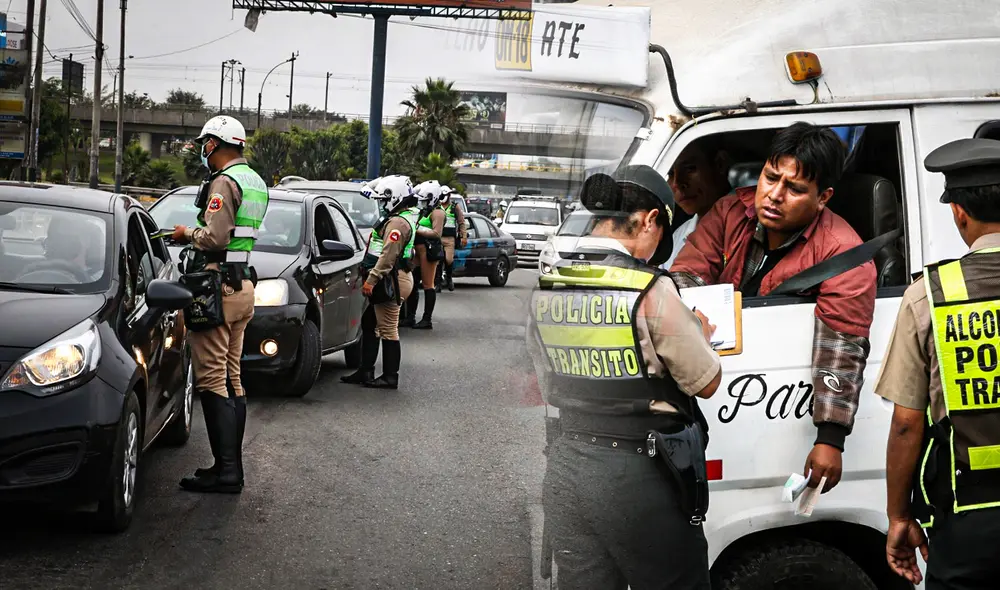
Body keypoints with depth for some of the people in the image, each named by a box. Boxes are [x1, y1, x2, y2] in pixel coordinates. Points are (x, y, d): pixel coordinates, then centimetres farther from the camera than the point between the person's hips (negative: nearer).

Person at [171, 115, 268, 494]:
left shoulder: (224, 182, -13)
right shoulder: (256, 182, 17)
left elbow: (215, 238, -21)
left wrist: (188, 233, -4)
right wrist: (197, 233, 15)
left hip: (218, 286, -10)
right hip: (243, 284, 10)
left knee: (212, 381, -9)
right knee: (232, 380, 12)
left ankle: (225, 470, -10)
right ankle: (232, 467, 16)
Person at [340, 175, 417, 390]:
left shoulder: (397, 223, -16)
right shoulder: (396, 220, 19)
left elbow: (388, 256, -24)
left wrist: (372, 279, -23)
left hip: (392, 282, -11)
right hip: (389, 281, 11)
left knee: (388, 330, -6)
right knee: (369, 324, 15)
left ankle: (390, 377, -1)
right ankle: (365, 371, 20)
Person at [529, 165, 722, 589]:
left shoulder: (545, 288, 3)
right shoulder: (650, 292, -17)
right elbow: (707, 383, -7)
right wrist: (701, 335, 14)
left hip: (564, 472, 6)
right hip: (638, 477, -6)